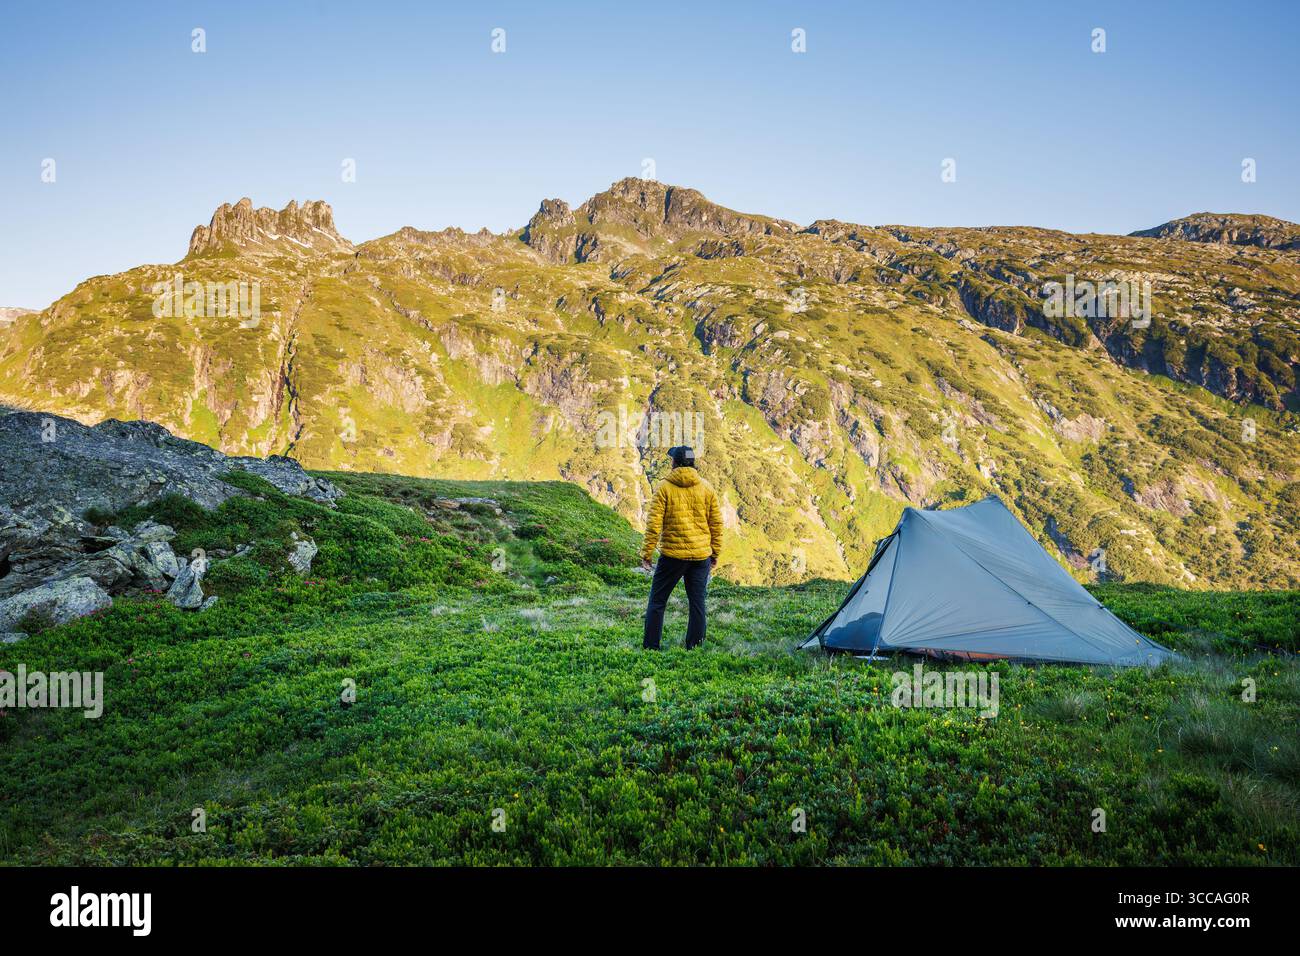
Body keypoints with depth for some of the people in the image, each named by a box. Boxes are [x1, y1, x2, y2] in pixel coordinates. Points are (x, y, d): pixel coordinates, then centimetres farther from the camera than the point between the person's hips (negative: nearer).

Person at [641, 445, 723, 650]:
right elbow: (716, 523, 7)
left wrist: (647, 552, -3)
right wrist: (716, 552, 15)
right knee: (697, 602, 9)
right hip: (701, 555, 3)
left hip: (672, 555, -3)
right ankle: (694, 647, 11)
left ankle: (651, 647, 8)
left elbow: (654, 524, -9)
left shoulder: (665, 488, -7)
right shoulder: (706, 488, 4)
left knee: (657, 601, 8)